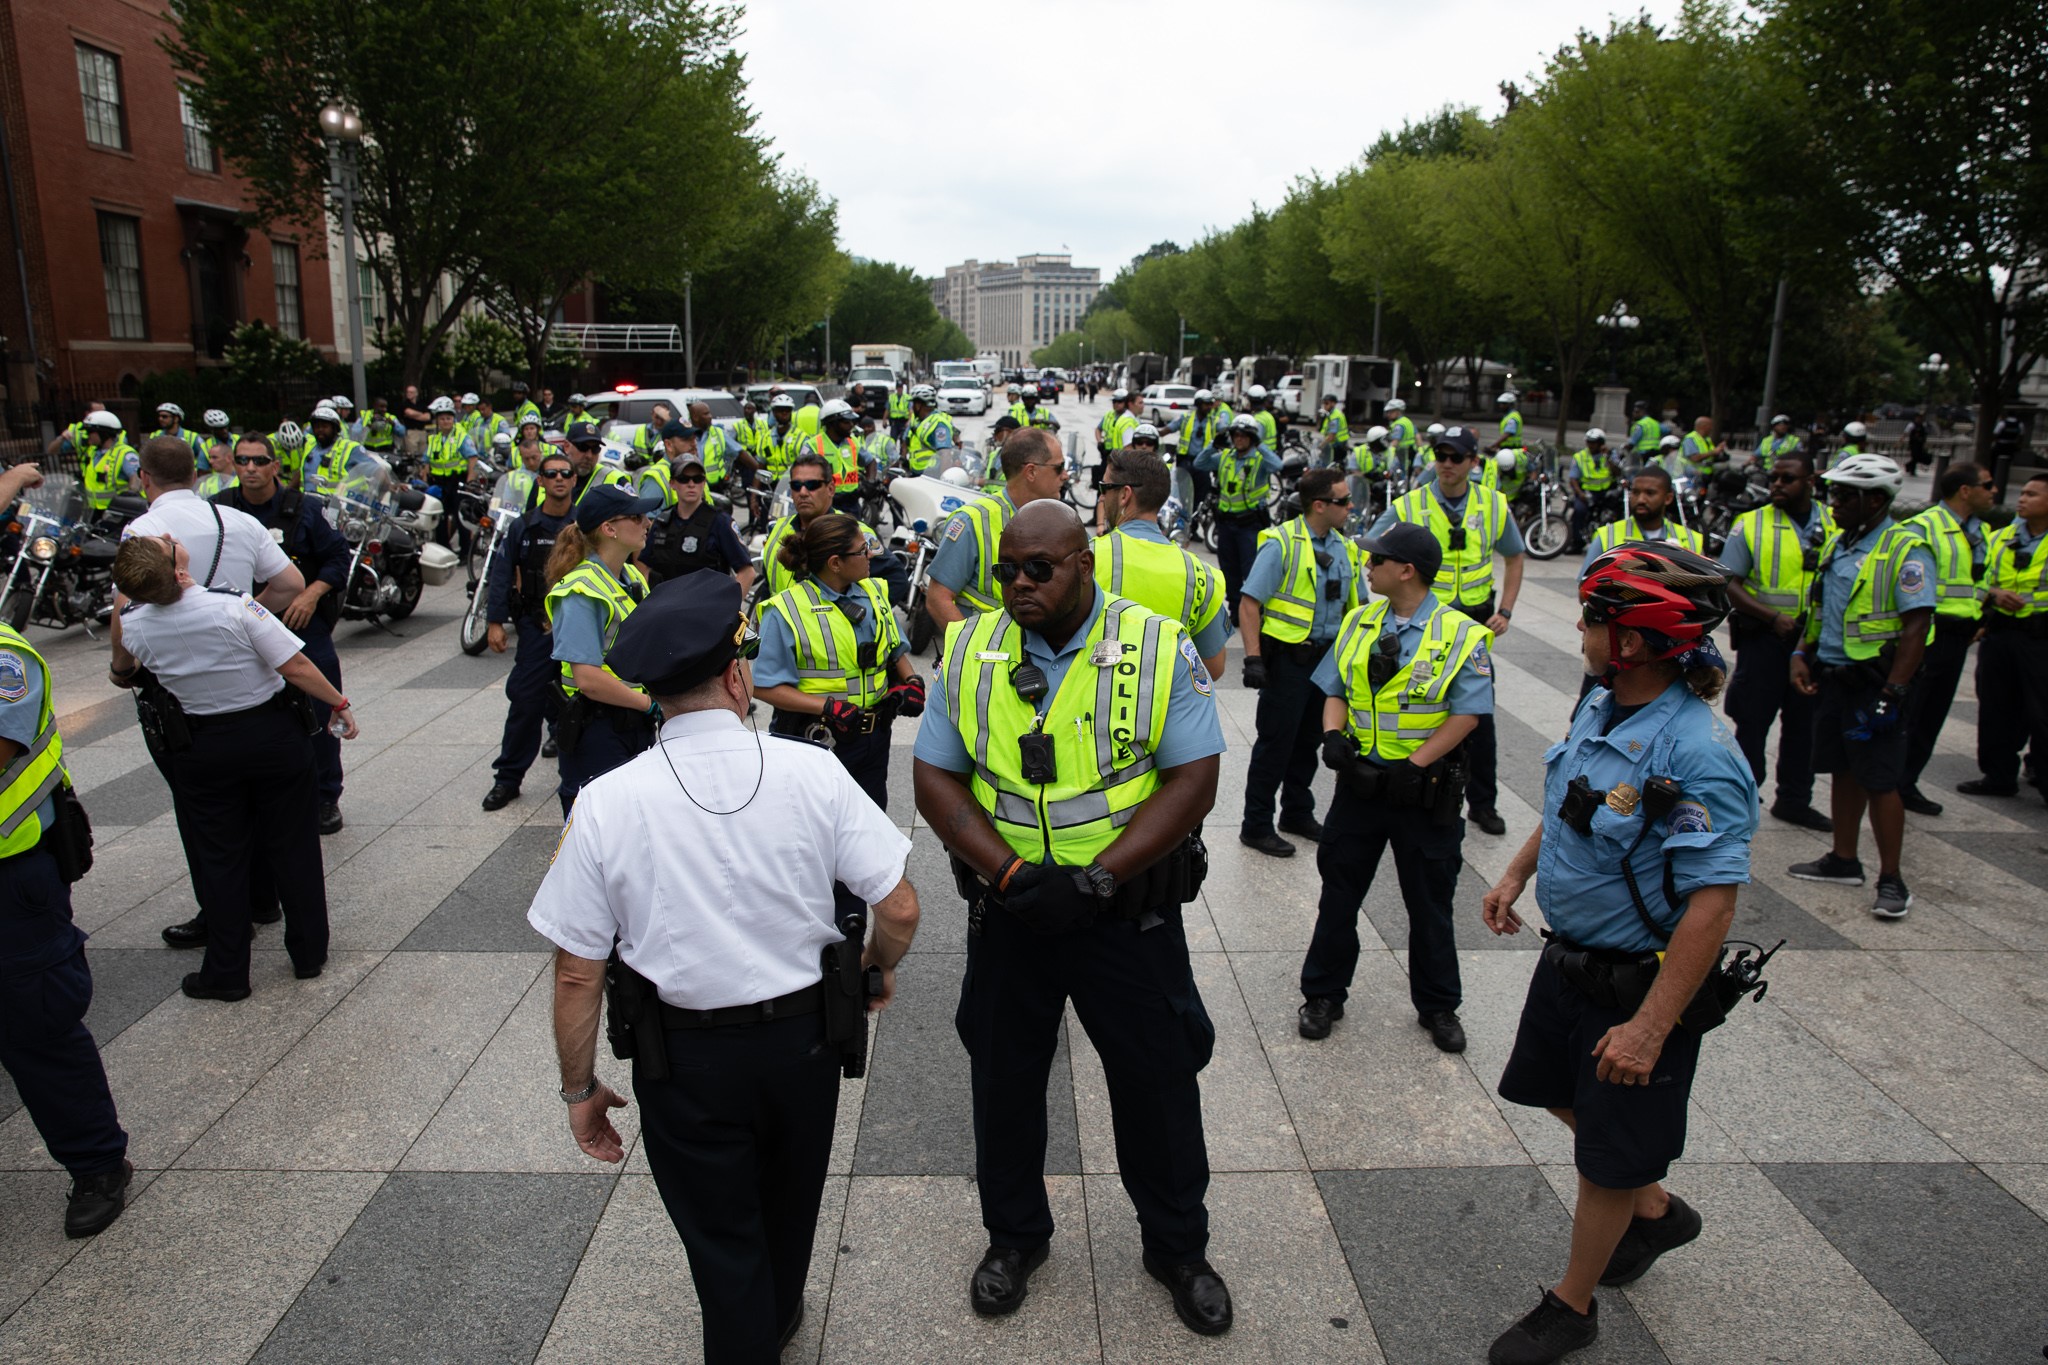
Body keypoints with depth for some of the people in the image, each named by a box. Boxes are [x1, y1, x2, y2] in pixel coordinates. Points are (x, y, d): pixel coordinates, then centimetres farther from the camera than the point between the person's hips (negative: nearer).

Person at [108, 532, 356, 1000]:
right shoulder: (234, 607, -23)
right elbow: (295, 668, -21)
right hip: (273, 734, -2)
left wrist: (123, 674, 38)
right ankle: (309, 953, 22)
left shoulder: (131, 624, -10)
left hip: (203, 747, 2)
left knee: (218, 859, 13)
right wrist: (339, 703, -5)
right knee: (293, 847, 12)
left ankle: (225, 974, 21)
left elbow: (122, 674, 14)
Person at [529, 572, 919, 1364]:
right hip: (802, 1037, 3)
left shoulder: (606, 805, -17)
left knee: (722, 1239, 18)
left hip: (687, 1054, -2)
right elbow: (899, 911, -13)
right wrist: (877, 970, 9)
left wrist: (580, 1091, 4)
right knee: (788, 1204, 30)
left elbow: (577, 977, -11)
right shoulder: (811, 773, -16)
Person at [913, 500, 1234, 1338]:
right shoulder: (970, 653, -3)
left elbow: (1193, 779, -12)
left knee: (1157, 1078, 11)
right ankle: (1014, 1234, 42)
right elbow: (934, 777, -3)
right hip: (1010, 912, 2)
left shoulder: (1158, 650, -9)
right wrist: (1010, 873, -16)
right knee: (1004, 1074, 17)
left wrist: (1097, 878, -20)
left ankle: (1177, 1247, 36)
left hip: (1129, 911, -2)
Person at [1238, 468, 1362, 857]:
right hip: (1287, 659, -7)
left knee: (1308, 741, 18)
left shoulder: (1345, 549, 9)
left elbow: (1355, 605, 19)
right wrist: (1253, 658, -20)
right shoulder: (1281, 543, -14)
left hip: (1326, 658, 7)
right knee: (1275, 743, 1)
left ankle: (1297, 814, 34)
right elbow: (1249, 603, -15)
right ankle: (1256, 826, 13)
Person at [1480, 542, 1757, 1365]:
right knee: (1567, 1097, 27)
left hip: (1635, 983, -8)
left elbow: (1711, 905, -29)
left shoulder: (1697, 756, -29)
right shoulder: (1600, 708, -3)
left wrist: (1651, 1027, -28)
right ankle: (1656, 1211, 53)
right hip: (1567, 959, 9)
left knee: (1609, 1159, 12)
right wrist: (1517, 872, 7)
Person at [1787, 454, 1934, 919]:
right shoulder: (1838, 545, 12)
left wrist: (1892, 692, -22)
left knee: (1880, 781, -2)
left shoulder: (1905, 548, -13)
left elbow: (1917, 625, -18)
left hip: (1874, 683, -8)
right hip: (1832, 678, 8)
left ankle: (1891, 879, 7)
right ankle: (1844, 860, 25)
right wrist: (1802, 655, 8)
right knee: (1844, 773, 15)